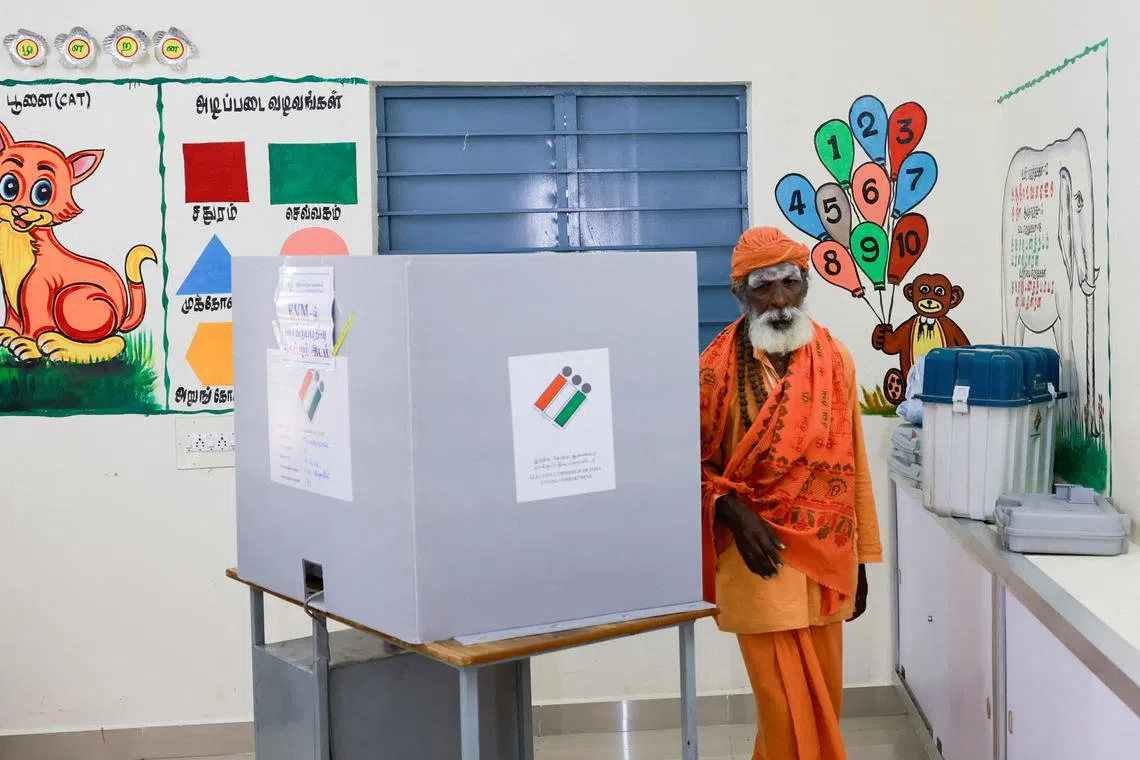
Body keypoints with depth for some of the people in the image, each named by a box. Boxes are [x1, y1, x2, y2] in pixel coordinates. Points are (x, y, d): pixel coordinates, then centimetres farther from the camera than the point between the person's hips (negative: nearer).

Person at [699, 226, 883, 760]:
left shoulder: (835, 360, 2)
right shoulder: (716, 370, -9)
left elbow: (851, 465, 7)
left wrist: (861, 558, 8)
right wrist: (734, 513, -18)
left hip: (827, 557, 4)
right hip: (762, 559, -4)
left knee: (824, 697, 12)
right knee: (788, 705, -3)